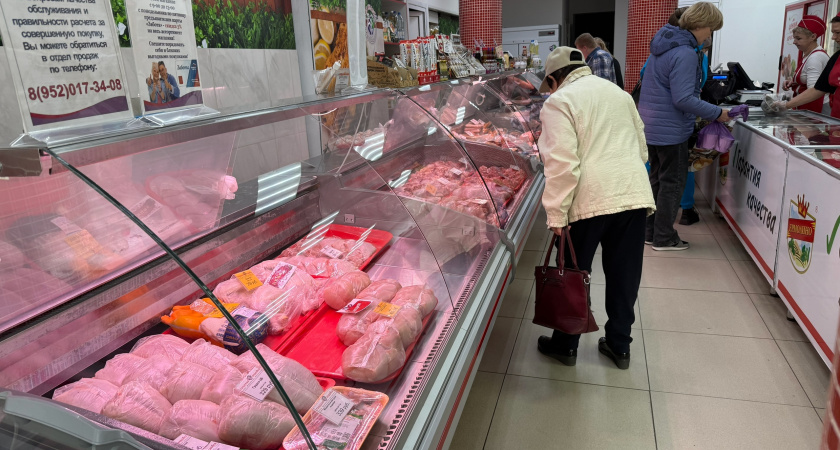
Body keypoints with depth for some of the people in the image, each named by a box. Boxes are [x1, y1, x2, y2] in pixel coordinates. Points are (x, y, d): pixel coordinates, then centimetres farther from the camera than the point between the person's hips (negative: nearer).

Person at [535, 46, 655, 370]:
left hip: (589, 201, -6)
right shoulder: (619, 93, 18)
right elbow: (641, 148, 23)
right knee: (624, 276, 15)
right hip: (635, 196, 6)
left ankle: (565, 345, 25)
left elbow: (562, 163, -16)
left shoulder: (559, 102, -5)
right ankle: (619, 345, 28)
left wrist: (556, 215, -11)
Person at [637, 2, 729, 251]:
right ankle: (664, 238, 12)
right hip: (670, 129, -9)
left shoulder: (664, 42, 10)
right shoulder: (685, 54, -20)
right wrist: (717, 113, -15)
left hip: (651, 125, 9)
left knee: (658, 179, 17)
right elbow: (683, 99, -25)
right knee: (672, 183, 3)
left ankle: (650, 231, 25)